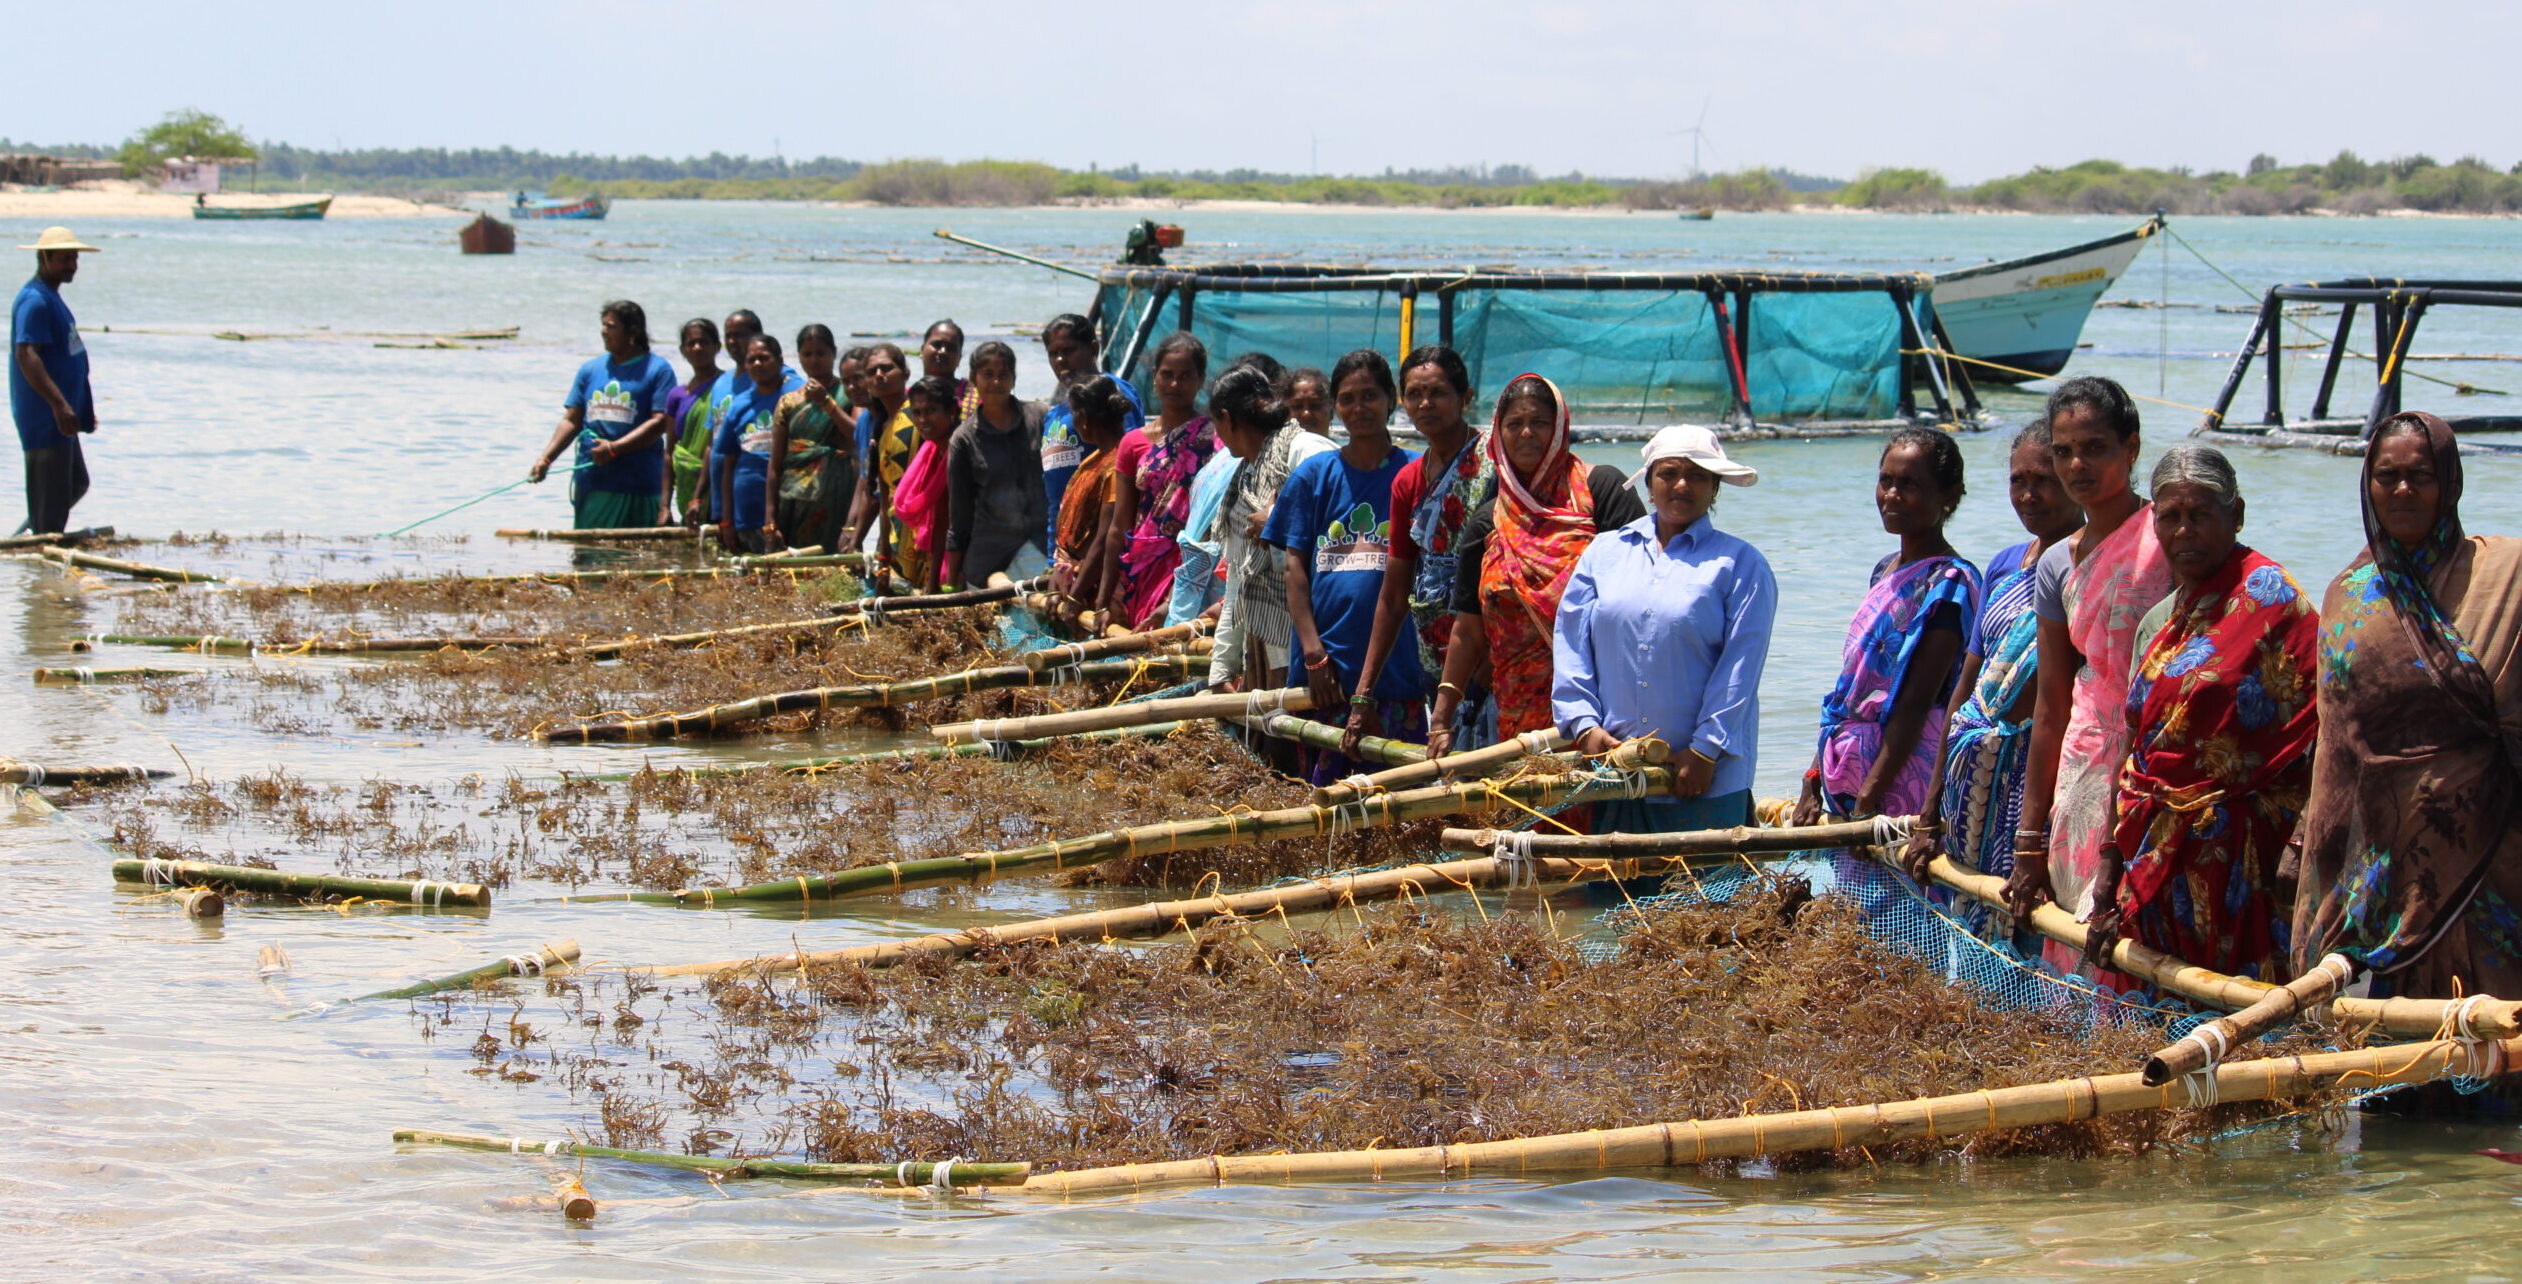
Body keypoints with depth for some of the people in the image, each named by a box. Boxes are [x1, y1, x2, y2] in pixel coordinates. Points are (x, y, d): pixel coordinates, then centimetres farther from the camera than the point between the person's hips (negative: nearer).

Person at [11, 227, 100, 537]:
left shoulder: (51, 298, 16)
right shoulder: (34, 300, -16)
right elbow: (26, 355, -26)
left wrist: (83, 409, 26)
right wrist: (59, 404, -32)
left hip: (58, 419, 11)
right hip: (43, 417, -11)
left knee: (77, 485, 19)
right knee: (51, 499, -6)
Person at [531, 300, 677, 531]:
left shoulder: (658, 370, 0)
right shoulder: (590, 369, 16)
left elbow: (659, 423, -10)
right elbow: (571, 421, 14)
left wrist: (614, 448, -18)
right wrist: (545, 458, 0)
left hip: (638, 489, -5)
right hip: (590, 485, 5)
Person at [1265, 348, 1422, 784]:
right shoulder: (1313, 475, 8)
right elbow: (1295, 566, 4)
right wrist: (1313, 651, -7)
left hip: (1396, 663, -1)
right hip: (1327, 661, 1)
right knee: (1323, 786, 4)